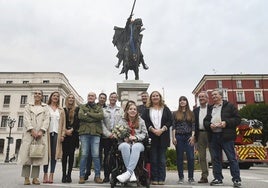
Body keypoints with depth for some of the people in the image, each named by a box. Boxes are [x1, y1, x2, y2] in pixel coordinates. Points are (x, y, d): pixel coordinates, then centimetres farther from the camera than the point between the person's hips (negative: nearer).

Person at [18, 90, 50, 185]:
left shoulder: (45, 107, 15)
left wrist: (41, 131, -12)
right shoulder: (28, 106, 14)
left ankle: (35, 177, 2)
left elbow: (46, 120, 3)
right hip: (29, 133, 0)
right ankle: (26, 178, -1)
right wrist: (32, 130, -13)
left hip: (41, 134, 0)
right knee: (27, 154, -5)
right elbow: (26, 119, 1)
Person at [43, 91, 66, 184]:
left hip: (57, 133, 2)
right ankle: (45, 175, 4)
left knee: (54, 154, -1)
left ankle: (51, 175, 2)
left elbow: (63, 123, 11)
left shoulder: (61, 110, 16)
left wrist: (62, 134, 2)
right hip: (47, 132, -2)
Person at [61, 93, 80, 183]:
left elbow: (78, 121, 0)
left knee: (71, 154, -1)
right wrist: (65, 130, -10)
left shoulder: (77, 109, 9)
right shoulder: (63, 110, 12)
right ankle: (64, 175, 3)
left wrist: (71, 130, -12)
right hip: (65, 134, 0)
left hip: (73, 134, 0)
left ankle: (69, 175, 4)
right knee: (65, 154, -1)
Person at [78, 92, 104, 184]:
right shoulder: (82, 107, 16)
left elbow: (101, 116, -6)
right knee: (84, 155, 1)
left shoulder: (99, 108, 16)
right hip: (84, 132, 0)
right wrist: (94, 118, -5)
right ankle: (82, 176, 8)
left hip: (95, 133, 0)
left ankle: (97, 176, 8)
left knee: (96, 155, -1)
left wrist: (88, 114, -6)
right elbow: (80, 115, -5)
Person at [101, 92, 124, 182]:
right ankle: (106, 176, 8)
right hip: (106, 136, 0)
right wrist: (108, 134, -8)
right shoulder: (104, 110, 11)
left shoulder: (121, 110, 14)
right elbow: (102, 123, 2)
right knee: (106, 157, 0)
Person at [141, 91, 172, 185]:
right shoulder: (147, 109, 8)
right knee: (153, 159, 3)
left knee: (162, 159, 3)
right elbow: (144, 121, -1)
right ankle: (154, 178, 10)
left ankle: (161, 178, 10)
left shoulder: (165, 109, 10)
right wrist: (152, 130, -14)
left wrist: (162, 129, -11)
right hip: (151, 136, 0)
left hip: (163, 136, 0)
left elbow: (170, 121, 2)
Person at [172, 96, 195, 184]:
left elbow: (193, 126, 4)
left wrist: (192, 136, -8)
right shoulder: (175, 113, 9)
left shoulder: (191, 113, 9)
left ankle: (191, 177, 7)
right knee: (180, 157, 4)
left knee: (191, 157, -4)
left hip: (189, 136, 0)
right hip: (179, 137, 0)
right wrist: (173, 137, -4)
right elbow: (173, 126, 4)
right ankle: (181, 177, 12)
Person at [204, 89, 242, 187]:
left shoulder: (229, 106, 5)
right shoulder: (210, 108, 20)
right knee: (216, 159, 8)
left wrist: (226, 122, -15)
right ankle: (218, 178, 17)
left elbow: (237, 119, -2)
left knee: (232, 158, -3)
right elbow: (205, 121, 18)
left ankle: (237, 179, 5)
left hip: (226, 136, -5)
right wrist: (209, 125, -4)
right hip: (213, 136, 5)